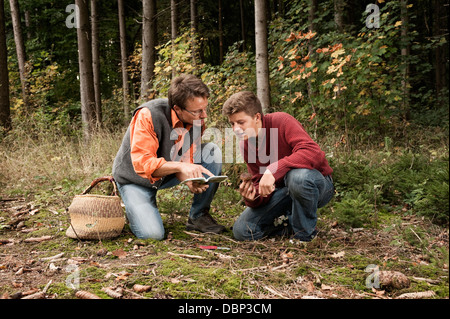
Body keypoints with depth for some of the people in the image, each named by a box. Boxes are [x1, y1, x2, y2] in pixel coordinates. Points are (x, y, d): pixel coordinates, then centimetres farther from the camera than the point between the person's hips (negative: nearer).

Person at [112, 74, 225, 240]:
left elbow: (185, 159, -10)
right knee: (152, 234, -24)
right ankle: (136, 208, 13)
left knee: (212, 152, -15)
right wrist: (180, 166, -47)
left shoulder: (197, 120, -14)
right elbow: (142, 163, -35)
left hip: (168, 175, 5)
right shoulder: (148, 115, -31)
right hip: (135, 179, -5)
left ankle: (198, 217, -6)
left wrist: (190, 180, -33)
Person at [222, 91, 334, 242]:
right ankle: (289, 223, 12)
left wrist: (273, 170, -41)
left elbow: (313, 152, -34)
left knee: (298, 176, -42)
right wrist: (252, 197, -25)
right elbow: (260, 183, -2)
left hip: (318, 184, -5)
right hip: (283, 190, 5)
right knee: (241, 231, -9)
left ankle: (305, 233, -15)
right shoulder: (245, 145, -1)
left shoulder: (281, 121, -20)